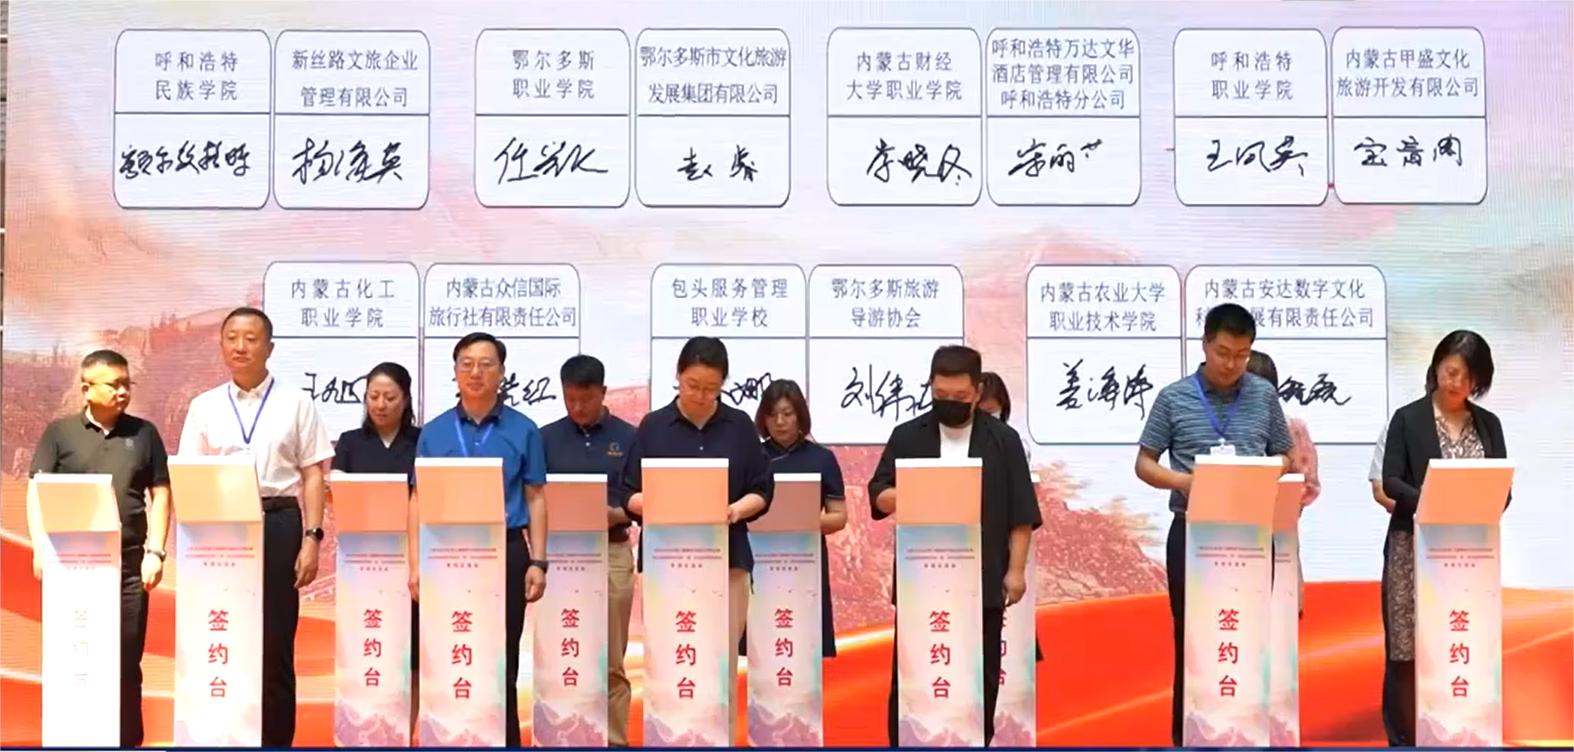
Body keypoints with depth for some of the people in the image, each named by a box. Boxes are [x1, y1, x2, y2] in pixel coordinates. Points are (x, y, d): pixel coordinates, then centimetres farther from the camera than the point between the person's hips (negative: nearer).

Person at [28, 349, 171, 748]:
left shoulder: (143, 433, 9)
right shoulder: (60, 432, 5)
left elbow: (160, 494, 9)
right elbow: (38, 493, 3)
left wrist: (155, 551, 1)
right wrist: (42, 548, -7)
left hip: (129, 562, 1)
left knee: (127, 659, 4)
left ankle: (128, 741, 12)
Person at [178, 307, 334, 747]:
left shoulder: (296, 404, 5)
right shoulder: (204, 407, 10)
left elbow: (313, 475, 2)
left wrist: (312, 538, -7)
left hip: (278, 525, -2)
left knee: (275, 644, 1)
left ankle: (276, 742, 9)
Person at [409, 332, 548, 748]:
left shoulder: (523, 430, 3)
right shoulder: (434, 432, 6)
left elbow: (535, 499, 4)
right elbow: (420, 500, 6)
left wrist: (538, 561, -2)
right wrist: (417, 564, -1)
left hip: (505, 552, -1)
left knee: (501, 660, 3)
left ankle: (504, 740, 11)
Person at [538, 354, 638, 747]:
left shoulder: (629, 438, 2)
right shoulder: (546, 438, 5)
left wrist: (616, 515, -16)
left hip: (612, 556, -1)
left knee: (611, 663, 4)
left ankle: (614, 743, 11)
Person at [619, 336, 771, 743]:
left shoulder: (740, 426, 5)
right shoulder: (653, 427, 2)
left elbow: (762, 492, 7)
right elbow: (629, 495, 2)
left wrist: (737, 510, -13)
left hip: (727, 558, 1)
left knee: (723, 662, 1)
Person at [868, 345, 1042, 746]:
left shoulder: (1003, 439, 3)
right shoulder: (907, 436, 4)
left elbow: (1021, 513, 2)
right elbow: (878, 496, 4)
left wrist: (1016, 569, -3)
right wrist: (901, 496, -18)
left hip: (982, 582, 0)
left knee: (981, 678, 6)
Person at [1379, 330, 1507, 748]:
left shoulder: (1489, 424, 11)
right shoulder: (1408, 419, 0)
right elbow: (1390, 481, -6)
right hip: (1415, 549, -3)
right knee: (1408, 652, -1)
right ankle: (1405, 741, 7)